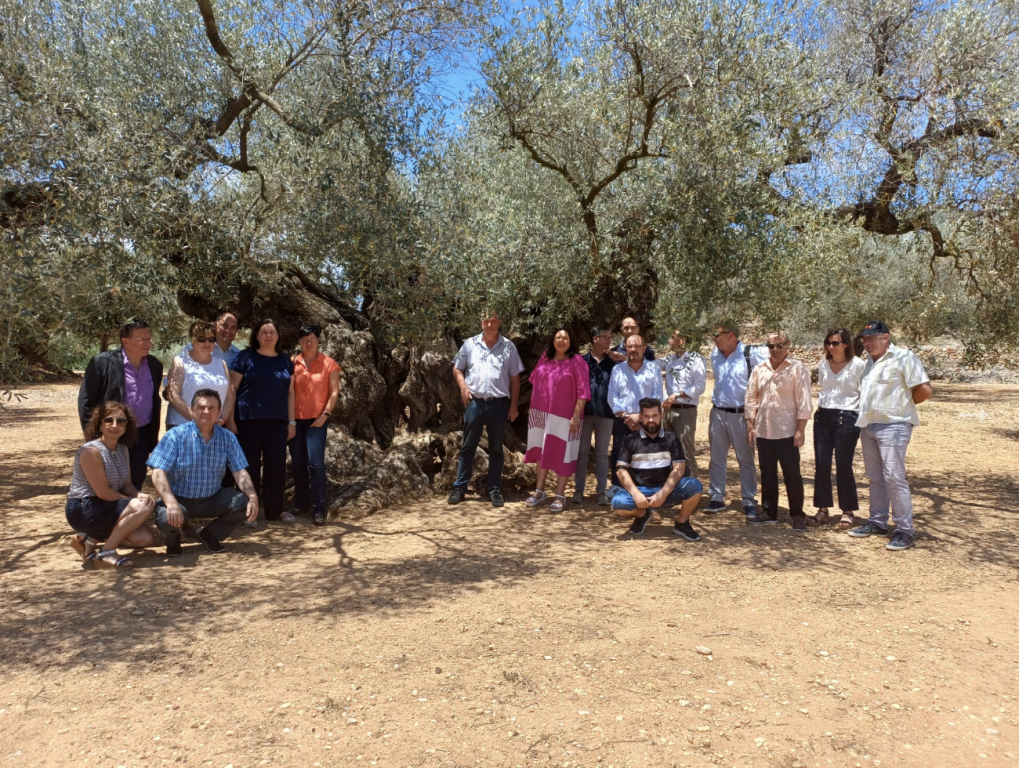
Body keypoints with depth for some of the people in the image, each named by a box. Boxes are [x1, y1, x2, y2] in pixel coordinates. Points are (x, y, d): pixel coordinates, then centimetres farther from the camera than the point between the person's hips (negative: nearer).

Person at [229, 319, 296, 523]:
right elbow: (232, 389, -2)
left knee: (276, 465, 7)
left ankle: (274, 510, 19)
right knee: (249, 465, 3)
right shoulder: (245, 357, -1)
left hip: (277, 421, 4)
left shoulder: (286, 360, 12)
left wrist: (291, 421, 8)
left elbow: (290, 392, 13)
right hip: (249, 420, -4)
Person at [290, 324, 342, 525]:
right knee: (297, 463, 9)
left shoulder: (329, 363, -1)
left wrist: (325, 415, -9)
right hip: (296, 419, 3)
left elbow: (334, 392, -1)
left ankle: (319, 510, -3)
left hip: (316, 419, -3)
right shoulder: (293, 363, 5)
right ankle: (301, 504, 22)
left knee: (316, 463, -9)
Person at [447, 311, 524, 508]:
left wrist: (513, 405, 2)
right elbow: (457, 368, 11)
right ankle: (459, 488, 11)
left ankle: (495, 490, 16)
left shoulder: (508, 347, 4)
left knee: (496, 448, 8)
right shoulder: (470, 344, 6)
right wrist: (463, 386, -8)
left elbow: (515, 378, 6)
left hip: (499, 403, 0)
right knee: (468, 446, 4)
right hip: (474, 402, 0)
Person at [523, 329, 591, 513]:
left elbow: (582, 392, -12)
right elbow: (535, 382, 18)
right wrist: (532, 407, 16)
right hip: (541, 413, 5)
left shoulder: (577, 362, -8)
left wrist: (576, 416, -16)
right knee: (542, 450, 12)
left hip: (564, 416, -5)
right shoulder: (545, 358, 8)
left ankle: (560, 495, 8)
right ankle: (540, 491, 23)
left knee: (562, 453, 0)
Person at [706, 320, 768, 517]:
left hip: (740, 414, -5)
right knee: (716, 458, 10)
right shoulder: (714, 355, 4)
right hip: (718, 413, 5)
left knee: (746, 460, 6)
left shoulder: (751, 354, -14)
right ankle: (716, 498, 20)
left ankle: (749, 502, 14)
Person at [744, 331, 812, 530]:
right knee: (767, 474, 14)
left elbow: (803, 401, -9)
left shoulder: (797, 369, -6)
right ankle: (769, 512, 25)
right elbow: (751, 398, 11)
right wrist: (750, 426, 6)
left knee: (792, 474, 1)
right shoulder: (760, 370, 8)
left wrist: (801, 430, -13)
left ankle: (798, 516, 12)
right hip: (763, 431, 5)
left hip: (787, 432, -5)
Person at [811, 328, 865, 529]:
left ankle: (848, 511, 13)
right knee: (821, 465, 4)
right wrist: (820, 409, 13)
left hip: (847, 418, -5)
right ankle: (822, 509, 13)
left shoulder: (858, 365, -5)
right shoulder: (823, 365, 10)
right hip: (823, 417, 5)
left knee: (843, 466, -1)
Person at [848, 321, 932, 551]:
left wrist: (903, 404, -2)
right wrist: (863, 414, 10)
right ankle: (877, 522, 24)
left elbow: (924, 390, -14)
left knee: (894, 477, -9)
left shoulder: (904, 358, -10)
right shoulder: (869, 362, 15)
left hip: (893, 426, -8)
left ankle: (905, 530, -1)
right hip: (868, 426, 8)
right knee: (875, 478, 14)